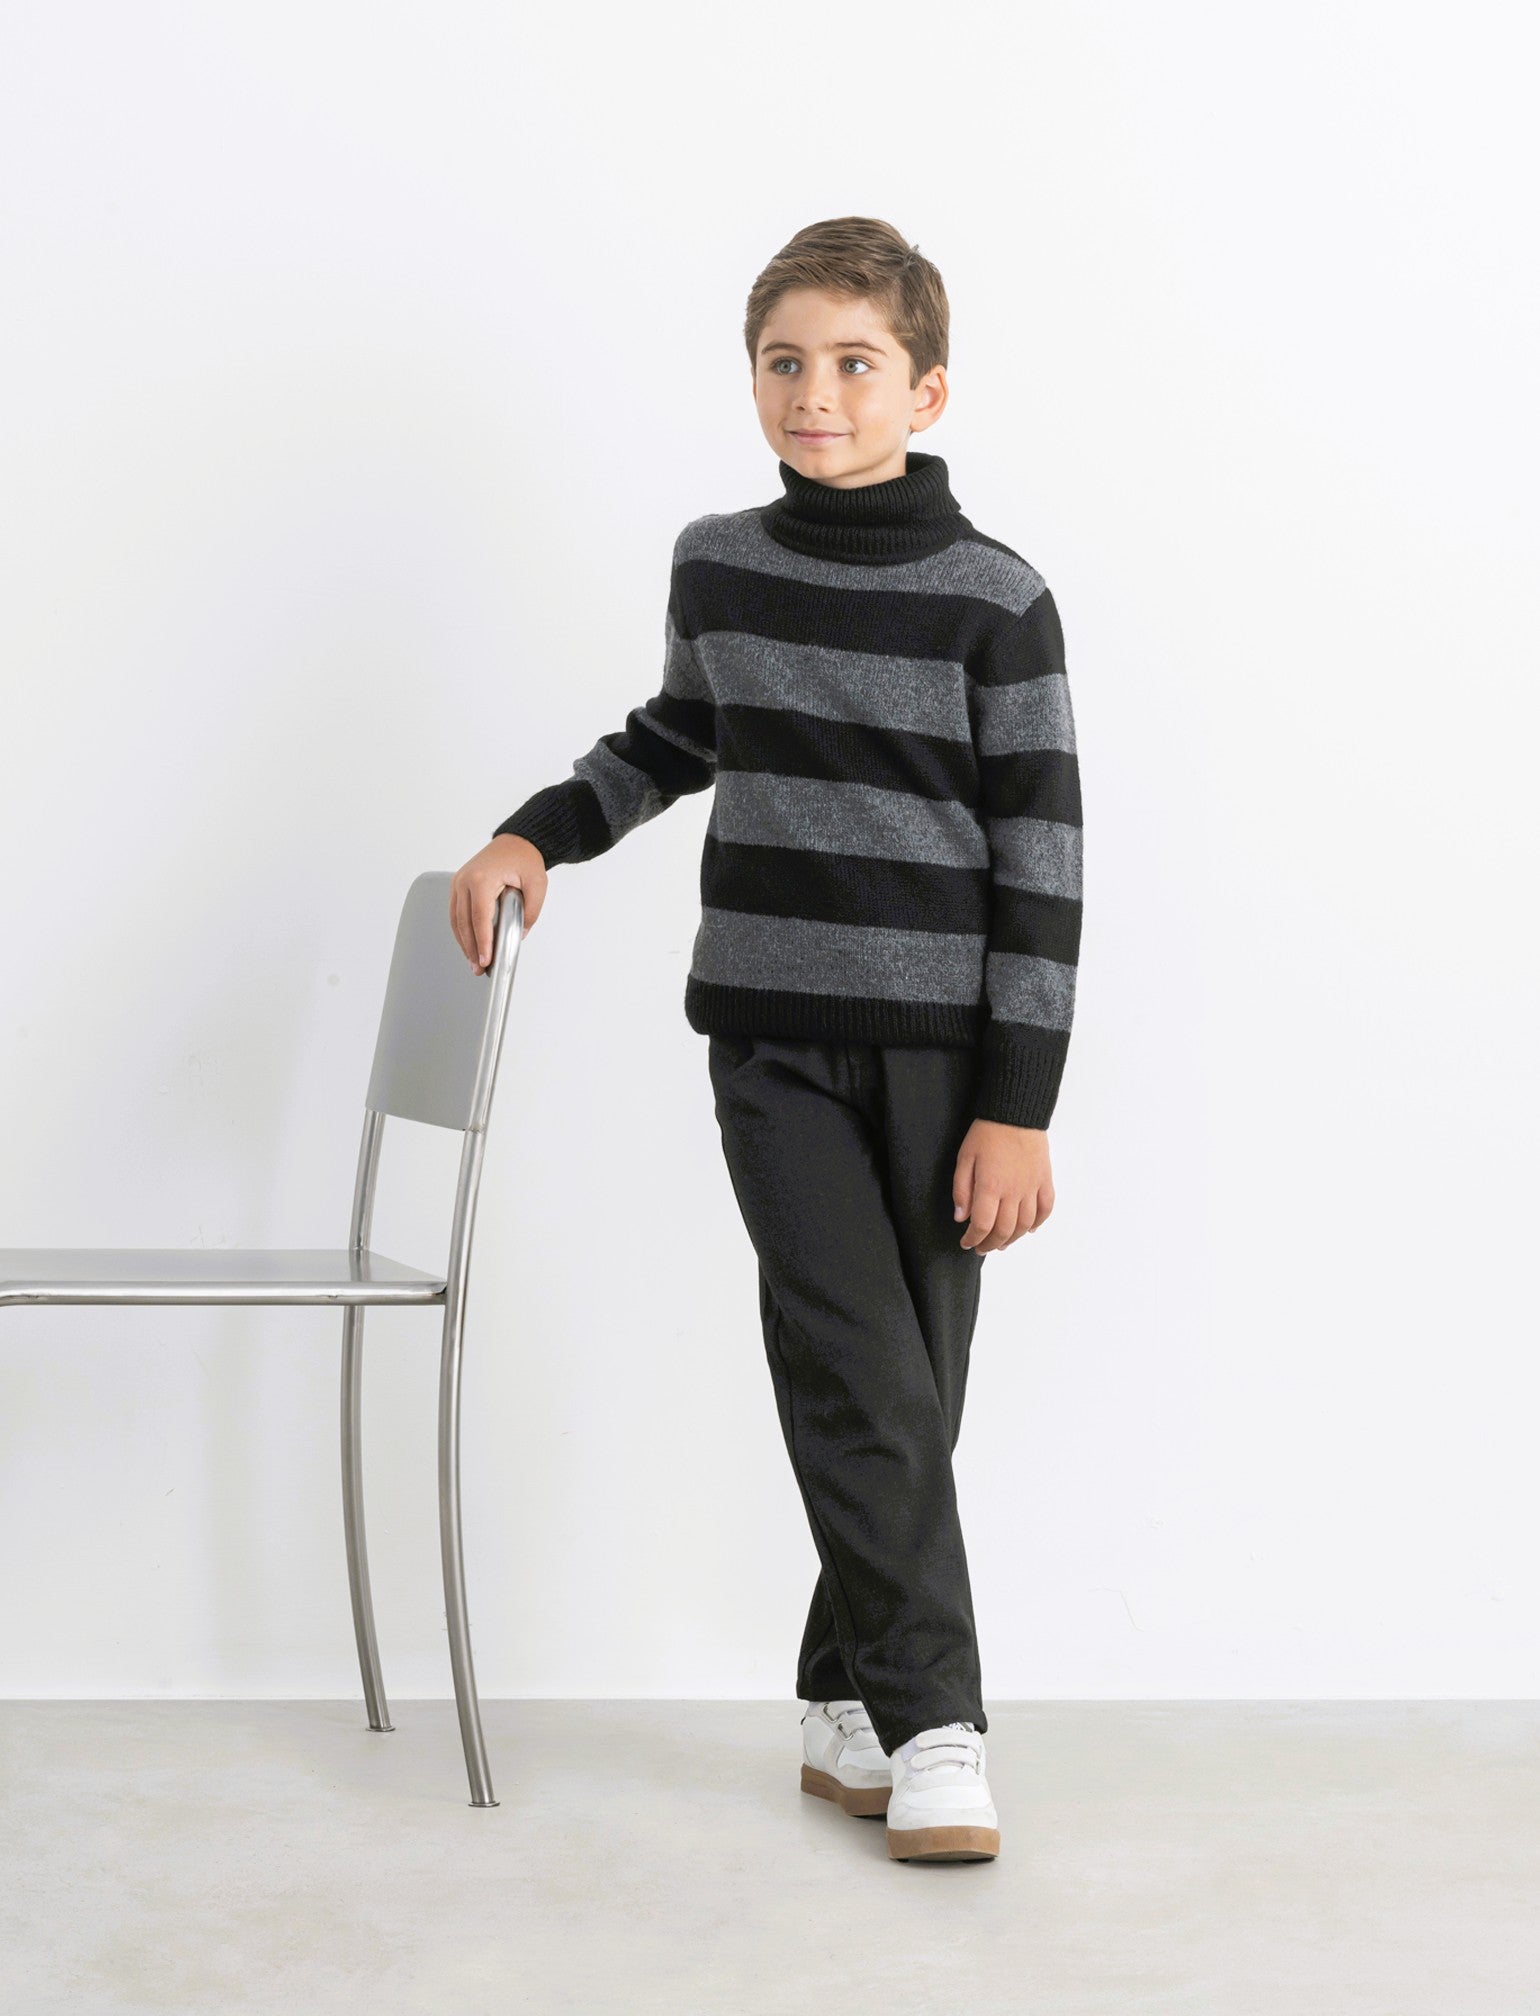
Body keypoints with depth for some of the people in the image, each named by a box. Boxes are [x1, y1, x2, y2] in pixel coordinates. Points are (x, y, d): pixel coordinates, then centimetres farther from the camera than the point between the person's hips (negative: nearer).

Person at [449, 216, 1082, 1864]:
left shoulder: (994, 601, -6)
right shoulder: (715, 565, 5)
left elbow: (1040, 861, -6)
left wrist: (1019, 1105, -9)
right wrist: (538, 833, 13)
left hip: (942, 1049, -1)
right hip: (772, 1042, 1)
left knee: (909, 1399, 4)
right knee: (864, 1388, -8)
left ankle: (845, 1705, 18)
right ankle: (929, 1728, -1)